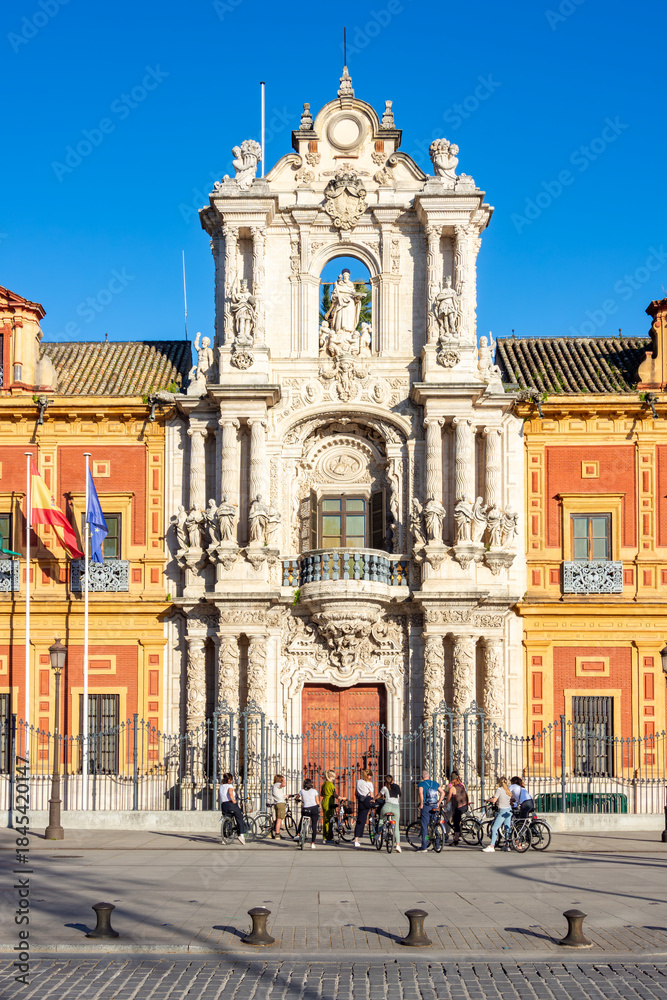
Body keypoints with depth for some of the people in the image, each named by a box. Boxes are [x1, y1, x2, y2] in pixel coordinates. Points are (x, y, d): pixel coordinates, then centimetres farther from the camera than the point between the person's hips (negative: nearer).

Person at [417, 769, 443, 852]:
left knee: (424, 826, -1)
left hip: (425, 807, -4)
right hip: (434, 807, 4)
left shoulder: (421, 784, -4)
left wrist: (421, 804, -14)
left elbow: (421, 793, -22)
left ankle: (424, 846, -2)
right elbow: (442, 792, 6)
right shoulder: (435, 783, 11)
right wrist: (438, 803, 9)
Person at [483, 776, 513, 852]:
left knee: (494, 828, -6)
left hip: (502, 811, -7)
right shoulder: (509, 789, 9)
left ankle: (491, 846, -11)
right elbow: (512, 800, 15)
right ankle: (507, 845, 14)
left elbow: (494, 800, -17)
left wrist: (488, 799, 0)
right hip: (509, 810, 7)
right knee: (507, 829, 12)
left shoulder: (499, 789, -10)